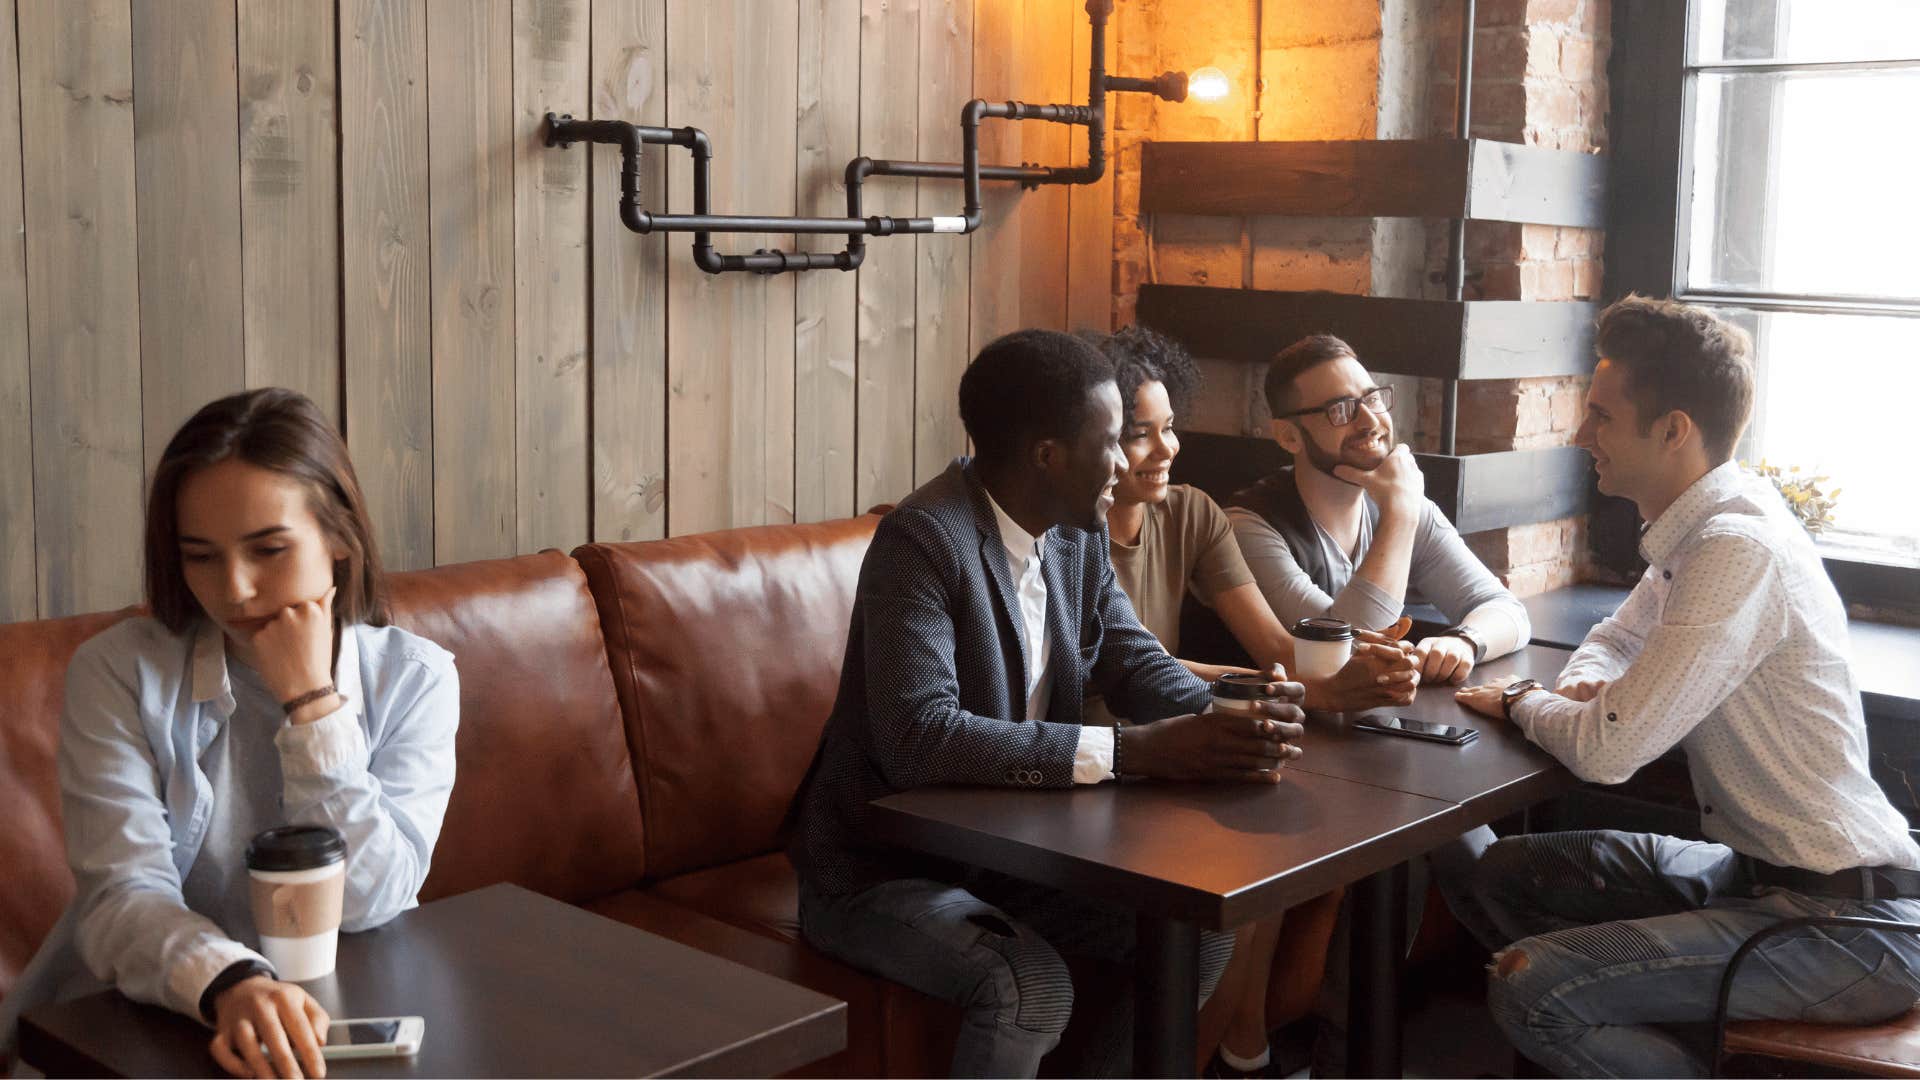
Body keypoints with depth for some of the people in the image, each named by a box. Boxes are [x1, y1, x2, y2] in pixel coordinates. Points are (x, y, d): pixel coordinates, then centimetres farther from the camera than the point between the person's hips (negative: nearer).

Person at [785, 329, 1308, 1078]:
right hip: (883, 867, -8)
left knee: (1198, 933, -1)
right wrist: (1135, 750, -35)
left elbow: (1135, 660, 4)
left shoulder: (1077, 533, 1)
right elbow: (918, 738, -35)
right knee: (1031, 987, -30)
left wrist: (1233, 717, -20)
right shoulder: (922, 539, -25)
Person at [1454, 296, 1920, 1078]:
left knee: (1530, 989, -23)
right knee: (1511, 873, 13)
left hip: (1850, 918, -10)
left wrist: (1521, 701, -3)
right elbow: (1615, 639, 24)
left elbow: (1606, 751, -25)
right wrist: (1583, 689, 0)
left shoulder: (1740, 549, -23)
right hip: (1765, 868, 10)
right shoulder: (1701, 528, 7)